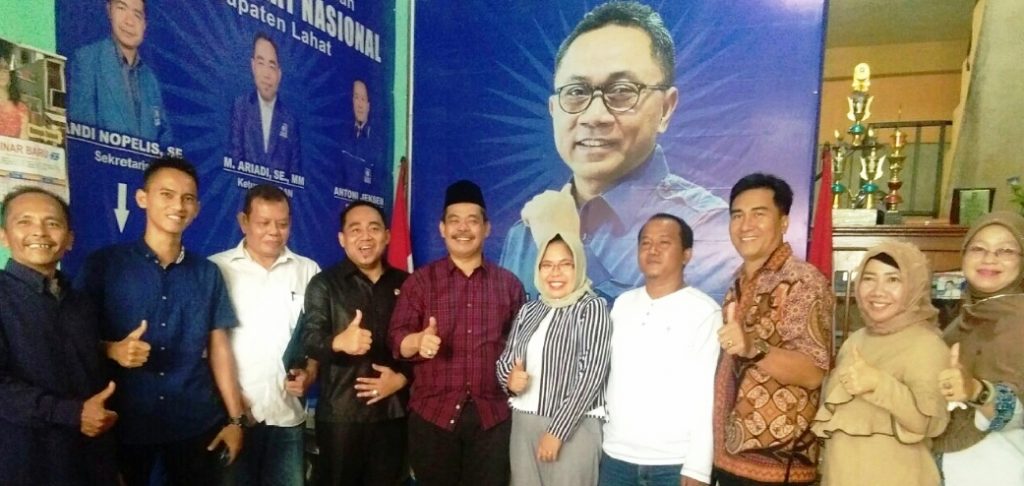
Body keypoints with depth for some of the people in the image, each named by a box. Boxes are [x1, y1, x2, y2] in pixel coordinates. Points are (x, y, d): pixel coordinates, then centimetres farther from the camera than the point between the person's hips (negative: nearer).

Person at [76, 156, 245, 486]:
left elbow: (218, 348, 5)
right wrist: (112, 349, -20)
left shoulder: (208, 273, 4)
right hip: (124, 424, -2)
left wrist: (235, 418, 3)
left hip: (197, 424, 2)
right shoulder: (103, 264, -3)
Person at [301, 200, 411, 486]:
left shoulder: (405, 284, 8)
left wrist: (402, 377, -9)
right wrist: (339, 342, -35)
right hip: (341, 414, -2)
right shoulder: (324, 284, -1)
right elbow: (310, 340, -14)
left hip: (393, 411, 3)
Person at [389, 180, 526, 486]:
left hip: (492, 416, 1)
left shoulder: (509, 283, 6)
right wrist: (419, 340, -23)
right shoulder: (420, 281, 2)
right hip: (432, 414, -1)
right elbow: (396, 339, -3)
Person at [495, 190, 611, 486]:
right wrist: (509, 378, -10)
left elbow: (591, 375, -13)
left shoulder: (592, 308, -6)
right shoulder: (529, 311, 9)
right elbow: (505, 360, 14)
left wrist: (557, 430, -15)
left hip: (572, 428, -5)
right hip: (523, 424, 5)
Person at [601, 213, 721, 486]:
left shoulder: (705, 312, -9)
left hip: (674, 462, -4)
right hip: (616, 455, 4)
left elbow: (707, 394, -11)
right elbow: (609, 372, 10)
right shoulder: (622, 304, 6)